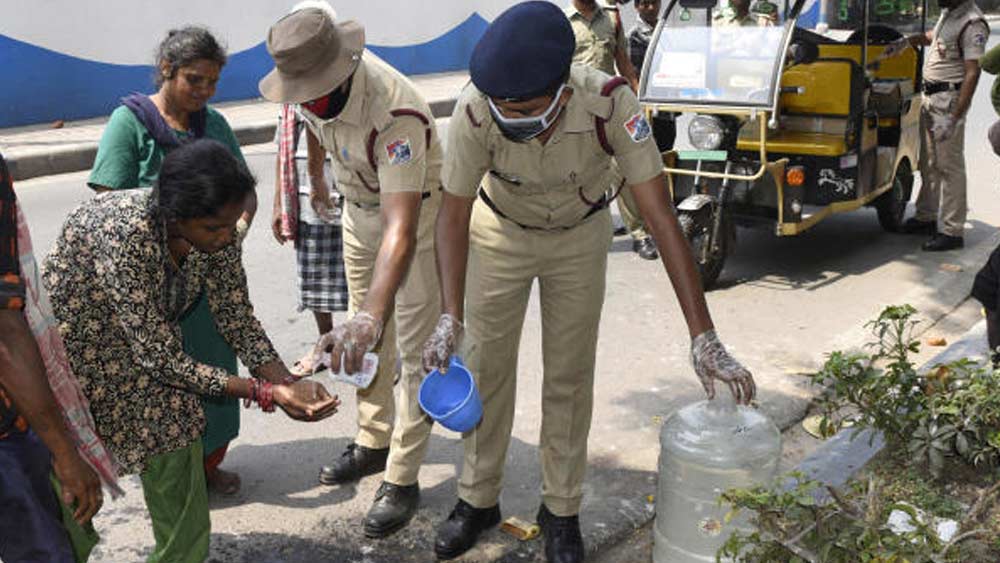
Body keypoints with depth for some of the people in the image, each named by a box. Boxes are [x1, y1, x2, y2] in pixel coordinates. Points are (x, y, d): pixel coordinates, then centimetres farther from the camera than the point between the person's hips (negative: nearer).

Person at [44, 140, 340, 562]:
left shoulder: (216, 228, -20)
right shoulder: (126, 235, -38)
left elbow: (237, 317, -9)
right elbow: (160, 360, -33)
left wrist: (288, 383, -23)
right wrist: (265, 393, -35)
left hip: (151, 343, 6)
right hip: (77, 348, -5)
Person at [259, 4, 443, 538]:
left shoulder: (394, 116, -40)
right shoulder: (312, 76, -17)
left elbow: (401, 231, -49)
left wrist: (370, 317, -60)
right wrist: (315, 175, 21)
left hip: (416, 212, -7)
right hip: (358, 208, 8)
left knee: (413, 349, -7)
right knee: (365, 334, 16)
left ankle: (401, 480, 4)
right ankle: (372, 443, 33)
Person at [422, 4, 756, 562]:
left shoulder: (609, 103, -37)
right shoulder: (476, 112, -34)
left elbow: (661, 217, -37)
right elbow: (454, 216, -21)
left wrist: (705, 338, -40)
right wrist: (450, 318, -32)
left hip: (580, 235, 0)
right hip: (501, 231, 1)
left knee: (570, 376, 5)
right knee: (487, 366, 6)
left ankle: (562, 510, 24)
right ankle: (479, 499, 26)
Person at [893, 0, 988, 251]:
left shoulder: (972, 24, -18)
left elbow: (972, 74, -22)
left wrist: (954, 118, -27)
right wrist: (907, 41, 19)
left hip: (949, 100, -9)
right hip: (931, 98, 9)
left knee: (949, 166, -7)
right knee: (929, 163, 18)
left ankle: (952, 231, -3)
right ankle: (926, 217, 31)